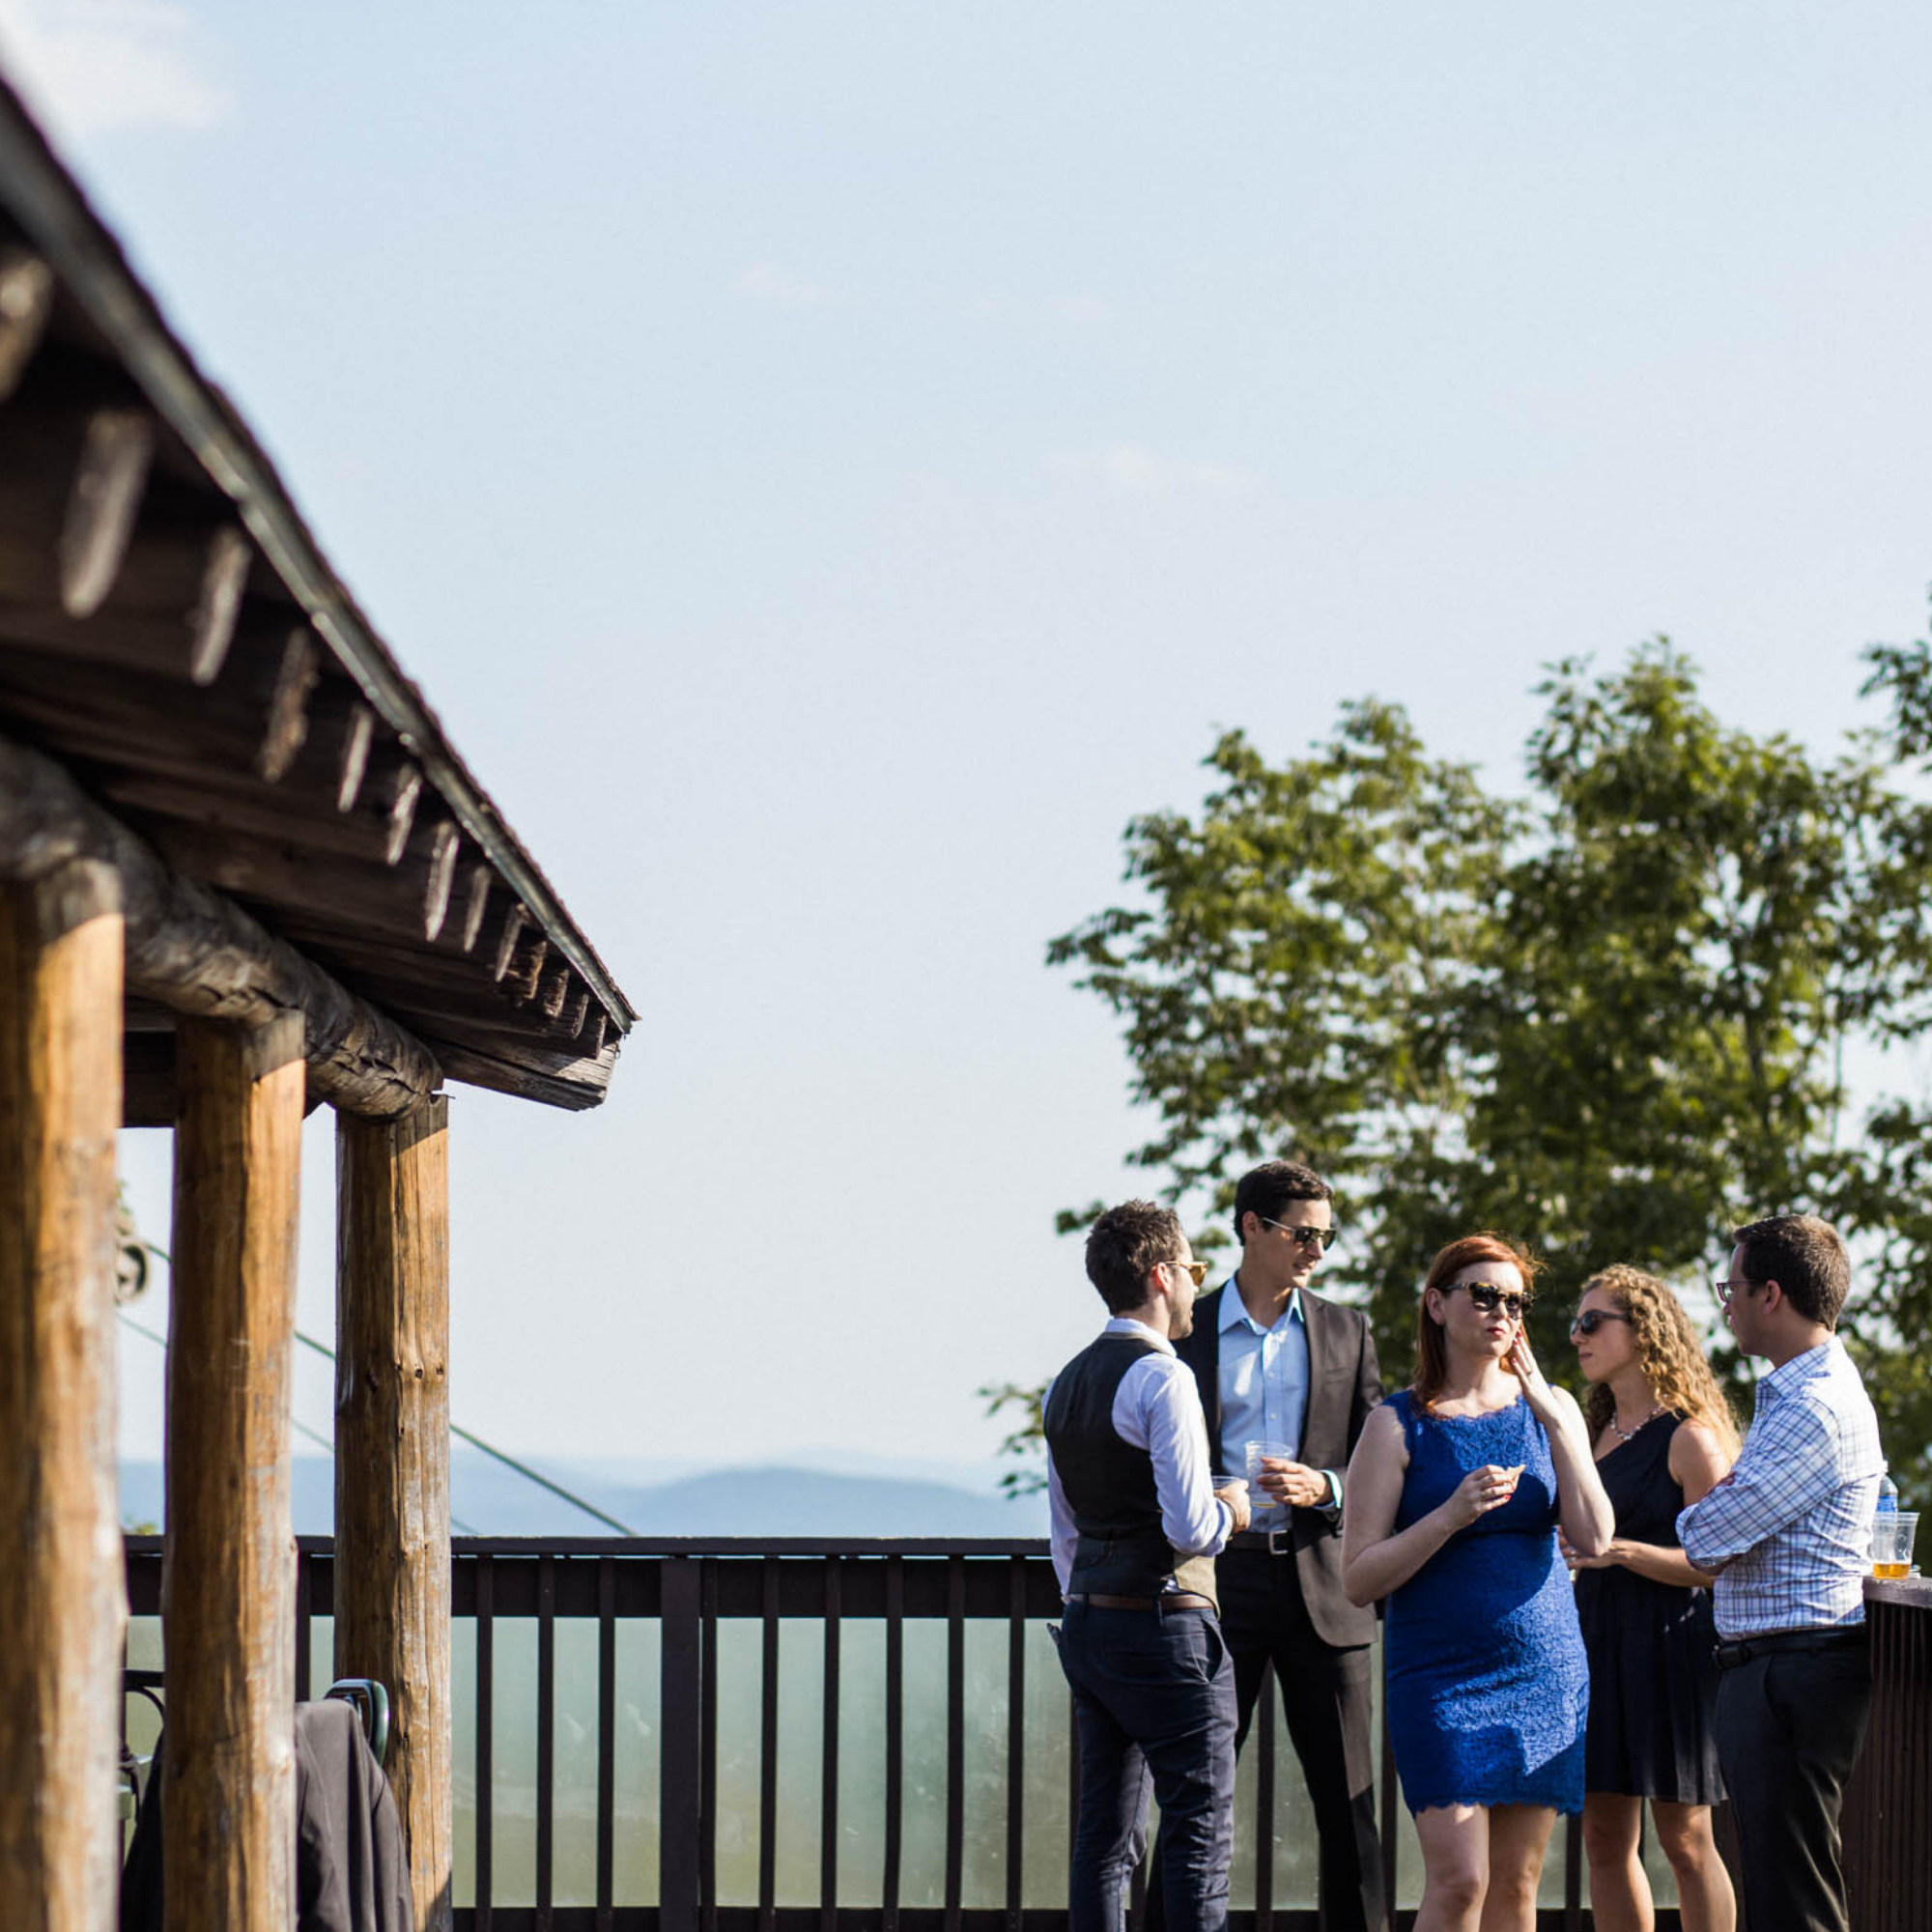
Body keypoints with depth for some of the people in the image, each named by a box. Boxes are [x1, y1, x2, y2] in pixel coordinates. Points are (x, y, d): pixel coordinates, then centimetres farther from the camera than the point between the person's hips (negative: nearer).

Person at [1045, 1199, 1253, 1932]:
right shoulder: (1163, 1377, -13)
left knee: (1105, 1833, 9)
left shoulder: (1067, 1383, 14)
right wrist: (1230, 1512, 1)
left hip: (1088, 1625, 8)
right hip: (1163, 1624, -8)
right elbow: (1188, 1526, -19)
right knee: (1201, 1831, -5)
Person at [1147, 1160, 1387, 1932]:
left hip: (1321, 1582, 2)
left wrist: (1324, 1489, -11)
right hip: (1220, 1578, -2)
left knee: (1348, 1802, 3)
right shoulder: (1186, 1332, 5)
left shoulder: (1345, 1332, 10)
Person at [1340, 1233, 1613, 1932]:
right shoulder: (1399, 1425, -1)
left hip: (1546, 1671, 4)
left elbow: (1593, 1539, -4)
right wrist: (1452, 1514, -18)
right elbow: (1360, 1578, -5)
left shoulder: (1551, 1409, 9)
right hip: (1441, 1676, -3)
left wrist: (1551, 1416, -9)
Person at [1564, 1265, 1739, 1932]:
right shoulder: (1597, 1430, 15)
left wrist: (1623, 1551, -23)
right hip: (1597, 1638, 8)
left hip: (1668, 1643, -8)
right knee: (1604, 1836, 6)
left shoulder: (1689, 1437, -8)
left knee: (1684, 1837, -3)